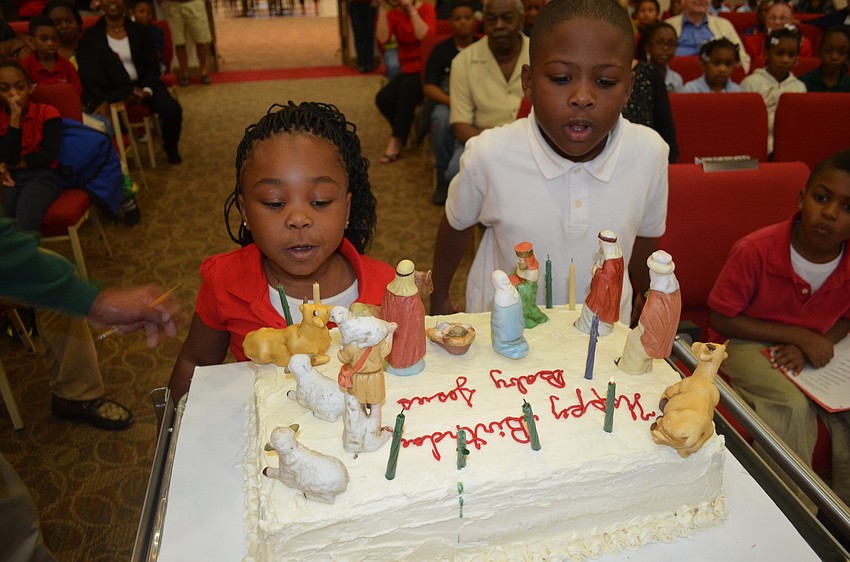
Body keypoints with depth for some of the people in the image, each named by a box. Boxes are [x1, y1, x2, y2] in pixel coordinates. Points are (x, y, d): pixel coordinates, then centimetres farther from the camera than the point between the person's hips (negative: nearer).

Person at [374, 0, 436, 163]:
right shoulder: (392, 14, 5)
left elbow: (426, 37, -21)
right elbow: (383, 39, -13)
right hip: (408, 71, 4)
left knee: (407, 87, -34)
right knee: (383, 99, -20)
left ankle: (396, 141, -19)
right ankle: (404, 133, 6)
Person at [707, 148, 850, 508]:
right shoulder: (755, 251, -25)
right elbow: (722, 319, -18)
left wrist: (813, 346, -16)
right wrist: (799, 335, -22)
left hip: (816, 344, 5)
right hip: (747, 343, -5)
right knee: (793, 406, -27)